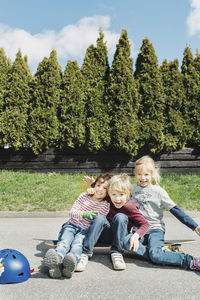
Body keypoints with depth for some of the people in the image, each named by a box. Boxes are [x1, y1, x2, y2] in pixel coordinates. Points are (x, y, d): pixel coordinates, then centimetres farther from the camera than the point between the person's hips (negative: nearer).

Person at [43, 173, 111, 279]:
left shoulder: (104, 206, 3)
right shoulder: (84, 196, 7)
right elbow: (72, 212, -3)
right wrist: (85, 214, -20)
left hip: (85, 230, -1)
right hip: (71, 226, 1)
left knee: (78, 242, -34)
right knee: (65, 240, -30)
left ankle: (73, 260, -65)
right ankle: (56, 262, -60)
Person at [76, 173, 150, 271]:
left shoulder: (130, 207, -16)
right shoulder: (110, 200, -5)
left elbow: (145, 224, -15)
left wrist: (136, 235, -33)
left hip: (120, 235, -2)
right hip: (105, 235, 3)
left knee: (120, 217, -29)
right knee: (99, 217, -27)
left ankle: (116, 253, -24)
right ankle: (85, 253, -34)